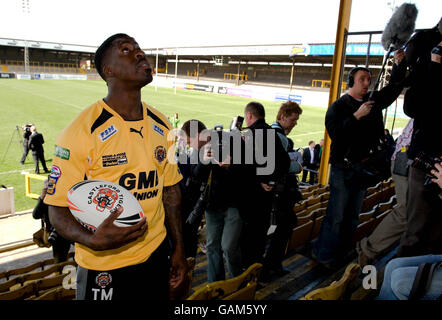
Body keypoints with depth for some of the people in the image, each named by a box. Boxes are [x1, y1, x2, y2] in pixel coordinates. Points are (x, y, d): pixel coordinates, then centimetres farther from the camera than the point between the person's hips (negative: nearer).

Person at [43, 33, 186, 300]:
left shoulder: (162, 126, 0)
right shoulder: (82, 131, -17)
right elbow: (58, 208, -13)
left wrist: (178, 248, 9)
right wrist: (93, 240, -32)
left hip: (157, 256, 5)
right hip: (104, 267, -5)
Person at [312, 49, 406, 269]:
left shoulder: (374, 102, 13)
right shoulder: (339, 106, -4)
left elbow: (395, 87, 20)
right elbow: (335, 133, -16)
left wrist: (399, 64, 5)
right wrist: (357, 116, -19)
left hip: (364, 167, 6)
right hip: (343, 167, -6)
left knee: (353, 215, 12)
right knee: (337, 214, -6)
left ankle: (341, 254, 23)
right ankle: (324, 255, 6)